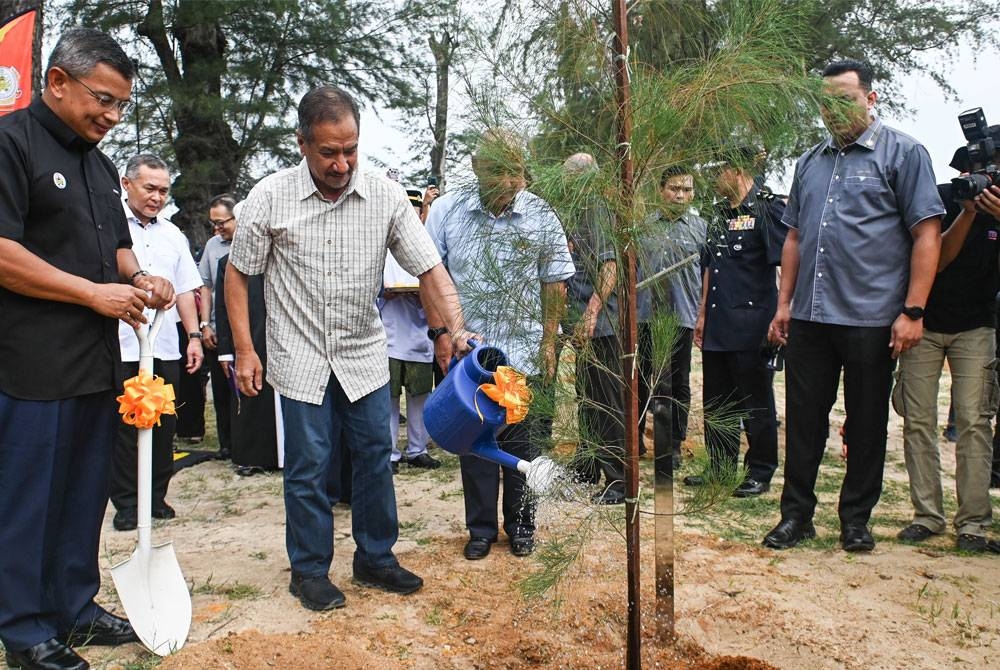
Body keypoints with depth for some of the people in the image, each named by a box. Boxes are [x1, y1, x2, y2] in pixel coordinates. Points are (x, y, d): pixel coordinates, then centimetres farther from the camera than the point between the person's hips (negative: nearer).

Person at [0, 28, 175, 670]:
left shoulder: (101, 164, 17)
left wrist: (137, 278, 4)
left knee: (86, 494, 14)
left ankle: (75, 605, 28)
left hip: (97, 362, 8)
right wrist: (94, 292, -15)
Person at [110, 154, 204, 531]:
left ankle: (156, 496, 22)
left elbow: (185, 289, 17)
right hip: (121, 348, -5)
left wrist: (194, 335, 11)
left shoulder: (172, 234, 16)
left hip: (165, 348, 5)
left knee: (163, 428, 9)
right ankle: (125, 502, 15)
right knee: (123, 428, 2)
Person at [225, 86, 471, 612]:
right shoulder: (271, 197, -10)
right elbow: (237, 272, 0)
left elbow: (429, 269, -7)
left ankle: (375, 559, 28)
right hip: (301, 358, -2)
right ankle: (309, 571, 21)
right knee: (309, 469, 3)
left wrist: (457, 332, -21)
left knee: (375, 461, 10)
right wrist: (244, 349, -5)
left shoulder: (385, 197, -7)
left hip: (365, 356, 2)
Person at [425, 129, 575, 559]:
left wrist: (548, 345, 0)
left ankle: (521, 525, 26)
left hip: (524, 352, 0)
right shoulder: (447, 210, -4)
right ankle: (481, 529, 23)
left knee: (522, 443, 8)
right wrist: (441, 333, -7)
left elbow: (555, 287, 2)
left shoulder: (542, 218, -4)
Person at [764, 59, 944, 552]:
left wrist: (912, 311, -12)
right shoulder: (810, 163, 15)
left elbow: (926, 234, -6)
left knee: (866, 423, 7)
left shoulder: (903, 153, -1)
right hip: (809, 317, 5)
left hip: (871, 317, -4)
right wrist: (784, 303, 12)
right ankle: (796, 515, 20)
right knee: (803, 419, 8)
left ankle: (856, 519, 21)